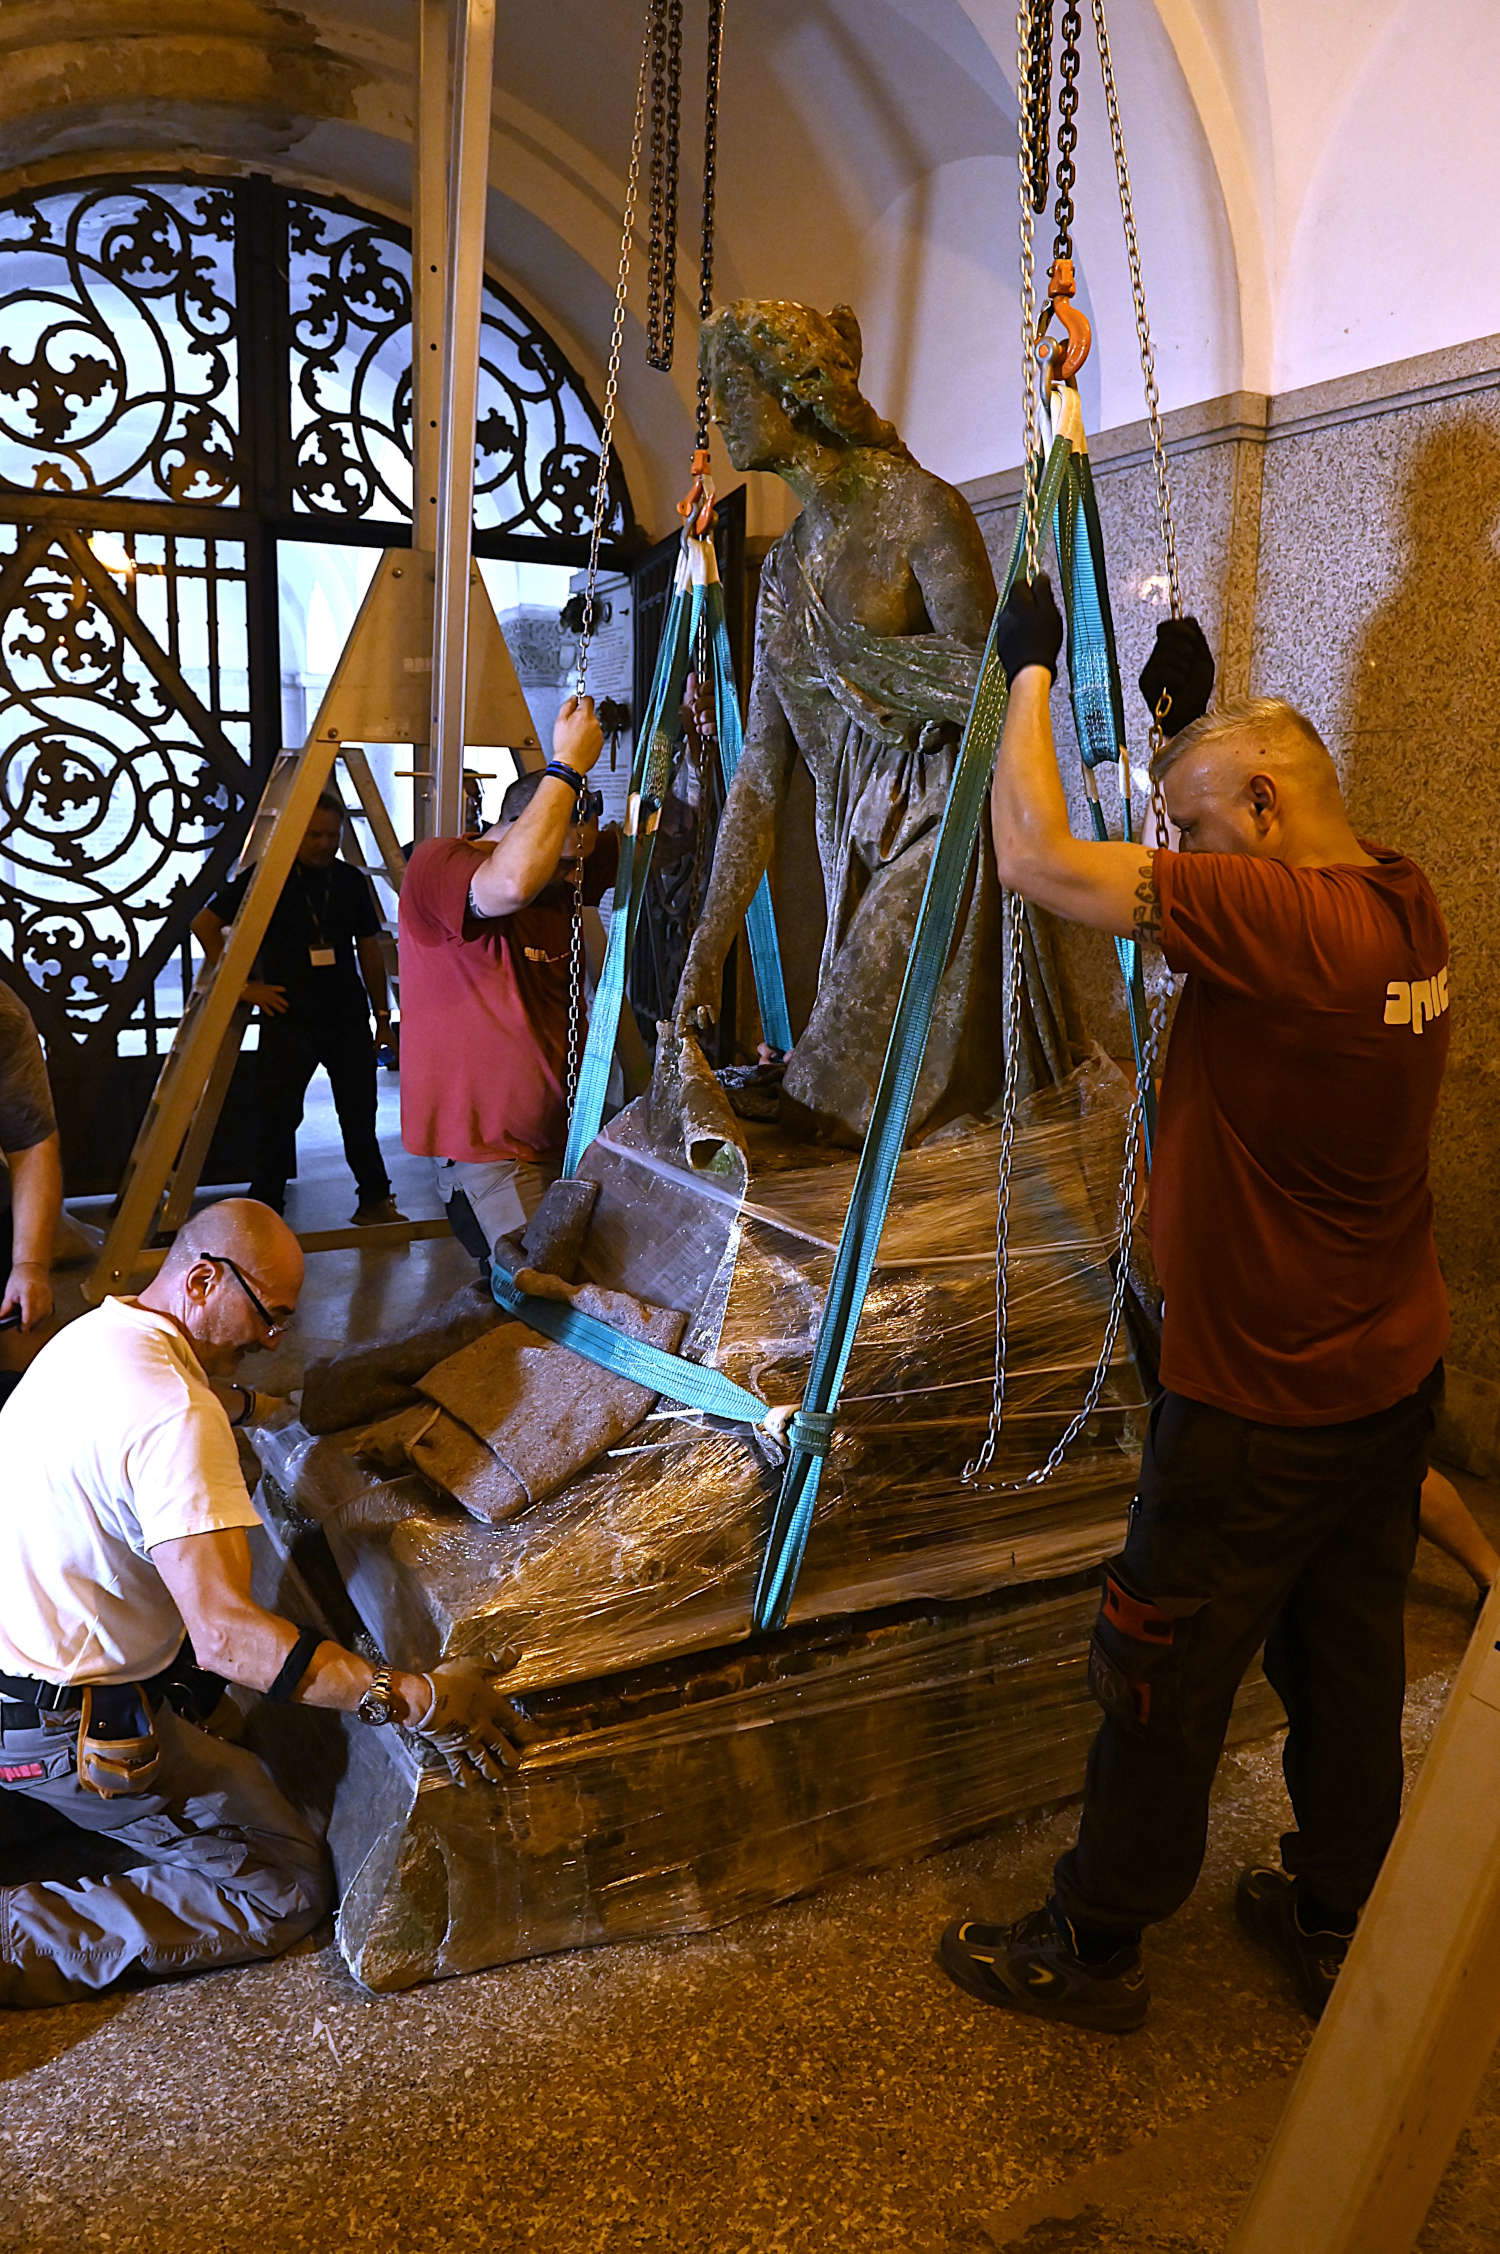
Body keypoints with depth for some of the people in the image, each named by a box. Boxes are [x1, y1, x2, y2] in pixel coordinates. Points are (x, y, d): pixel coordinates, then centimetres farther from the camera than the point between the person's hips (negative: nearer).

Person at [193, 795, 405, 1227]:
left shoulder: (351, 880, 9)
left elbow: (370, 951, 15)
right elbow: (204, 925, 0)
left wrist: (383, 1017, 12)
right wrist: (242, 985, -4)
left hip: (347, 1017, 3)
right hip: (288, 1018, -3)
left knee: (360, 1113, 8)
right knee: (279, 1115, 1)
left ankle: (374, 1200, 18)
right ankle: (265, 1211, 11)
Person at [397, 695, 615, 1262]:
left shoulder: (559, 877, 11)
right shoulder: (436, 865, -11)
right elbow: (510, 884, -34)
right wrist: (567, 765, -25)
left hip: (559, 1137, 8)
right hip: (485, 1146, -8)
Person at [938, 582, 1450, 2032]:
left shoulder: (1280, 916, -25)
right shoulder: (1403, 904, 1)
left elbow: (1035, 860, -27)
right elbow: (1197, 885, 19)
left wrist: (1031, 672, -14)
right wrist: (1186, 706, 13)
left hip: (1260, 1410, -8)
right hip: (1390, 1383, 9)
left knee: (1162, 1688, 9)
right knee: (1349, 1667, 21)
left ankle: (1092, 1950, 27)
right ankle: (1337, 1925, 40)